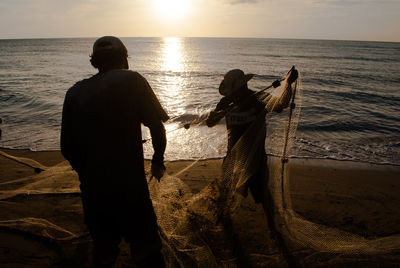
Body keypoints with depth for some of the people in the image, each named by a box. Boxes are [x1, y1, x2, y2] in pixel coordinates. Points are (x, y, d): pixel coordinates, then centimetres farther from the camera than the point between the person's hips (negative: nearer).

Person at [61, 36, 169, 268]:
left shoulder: (74, 92, 5)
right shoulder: (131, 80, -5)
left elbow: (68, 148, 7)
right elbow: (157, 125, -6)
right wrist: (158, 161, 10)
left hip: (92, 190, 5)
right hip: (130, 188, -4)